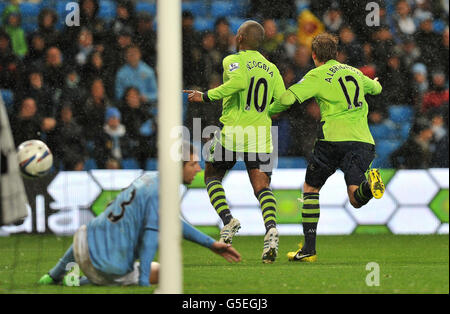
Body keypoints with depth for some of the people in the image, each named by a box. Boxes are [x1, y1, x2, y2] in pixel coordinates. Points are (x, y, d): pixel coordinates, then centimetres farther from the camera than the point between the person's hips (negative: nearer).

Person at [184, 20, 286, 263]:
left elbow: (239, 82, -23)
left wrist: (206, 96, -16)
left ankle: (227, 219, -3)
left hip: (233, 131, -4)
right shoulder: (271, 69, 14)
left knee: (212, 177, 18)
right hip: (261, 134, 4)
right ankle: (271, 228, -29)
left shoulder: (233, 61, -2)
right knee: (262, 188, -2)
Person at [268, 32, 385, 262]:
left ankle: (309, 249, 7)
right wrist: (375, 83, 67)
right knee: (356, 200, -2)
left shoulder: (317, 76, 4)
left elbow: (287, 98, -7)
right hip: (363, 140, 4)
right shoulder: (355, 73, 21)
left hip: (334, 138, -4)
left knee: (310, 188, 14)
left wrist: (267, 113, 12)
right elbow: (376, 88, 42)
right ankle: (369, 185, -39)